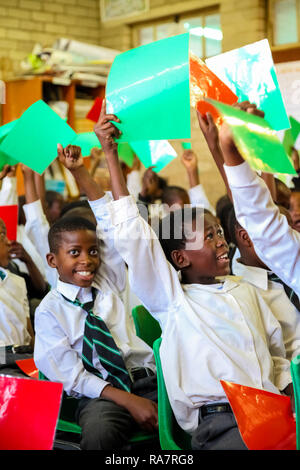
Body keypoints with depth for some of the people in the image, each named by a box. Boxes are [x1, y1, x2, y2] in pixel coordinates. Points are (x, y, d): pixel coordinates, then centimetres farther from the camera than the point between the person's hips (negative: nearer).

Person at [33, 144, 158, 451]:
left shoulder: (107, 280, 11)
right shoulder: (49, 311, 0)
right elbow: (72, 376, -7)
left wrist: (79, 172, -3)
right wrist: (128, 400, -17)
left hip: (148, 379, 4)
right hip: (100, 393, -4)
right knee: (98, 433, -37)